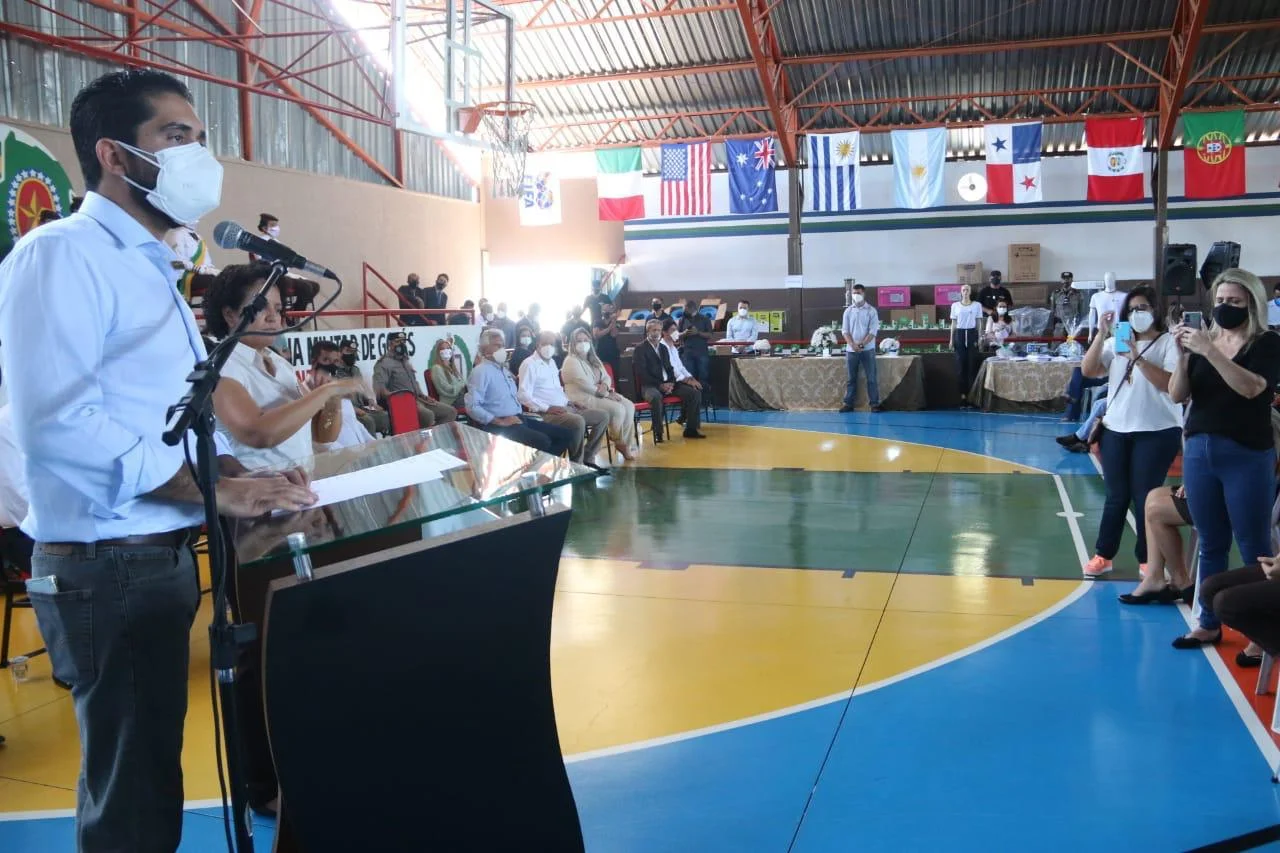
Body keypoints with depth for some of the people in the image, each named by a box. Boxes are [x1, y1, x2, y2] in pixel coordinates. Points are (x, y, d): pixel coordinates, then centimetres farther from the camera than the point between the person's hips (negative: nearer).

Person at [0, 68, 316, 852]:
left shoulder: (152, 271, 17)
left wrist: (239, 475, 2)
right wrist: (213, 489, -23)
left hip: (161, 554, 10)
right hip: (107, 565, -9)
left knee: (148, 776, 21)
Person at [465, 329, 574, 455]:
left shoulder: (504, 369, 21)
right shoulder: (481, 371, -7)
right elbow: (472, 406, -18)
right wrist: (500, 422, -20)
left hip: (518, 418, 9)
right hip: (498, 426, -9)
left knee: (566, 435, -2)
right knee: (542, 441, -32)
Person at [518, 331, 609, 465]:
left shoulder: (552, 362, 20)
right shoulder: (529, 364, -8)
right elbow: (523, 395, -17)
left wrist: (569, 402, 11)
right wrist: (547, 408, -23)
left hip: (564, 408, 9)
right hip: (545, 413, -9)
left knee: (603, 417, 1)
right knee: (578, 421, -35)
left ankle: (588, 458, 5)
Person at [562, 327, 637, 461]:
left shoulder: (594, 358, 17)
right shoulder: (571, 361, -11)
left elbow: (607, 377, 14)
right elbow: (585, 385, -19)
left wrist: (605, 385, -12)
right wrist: (607, 394, -15)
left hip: (601, 394, 9)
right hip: (583, 398, -9)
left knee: (629, 406, -12)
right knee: (618, 409, -25)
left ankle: (627, 443, -8)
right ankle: (620, 443, -2)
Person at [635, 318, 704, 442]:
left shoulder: (663, 348, 20)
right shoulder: (640, 349, -1)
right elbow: (642, 374, -10)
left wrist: (671, 383, -2)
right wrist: (660, 385, -18)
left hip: (668, 383, 7)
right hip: (651, 385, -7)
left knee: (695, 393, -10)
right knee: (656, 397, -42)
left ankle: (690, 429, -3)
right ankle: (658, 433, -30)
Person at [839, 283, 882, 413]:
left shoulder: (871, 311, 0)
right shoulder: (848, 311, 8)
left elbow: (873, 331, -6)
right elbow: (845, 330, 3)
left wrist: (862, 344, -17)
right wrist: (853, 345, -12)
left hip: (867, 350, -2)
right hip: (851, 350, 2)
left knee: (871, 378, -2)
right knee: (851, 378, 6)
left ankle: (874, 404, 2)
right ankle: (848, 403, 10)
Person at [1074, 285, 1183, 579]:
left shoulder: (1169, 342, -5)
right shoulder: (1115, 342, 10)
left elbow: (1169, 384, -17)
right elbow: (1088, 371, -2)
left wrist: (1137, 358, -24)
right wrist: (1101, 335, -10)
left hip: (1157, 432, -4)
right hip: (1116, 430, 4)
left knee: (1145, 497, 0)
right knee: (1116, 496, 10)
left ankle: (1147, 559, 13)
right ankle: (1103, 555, 17)